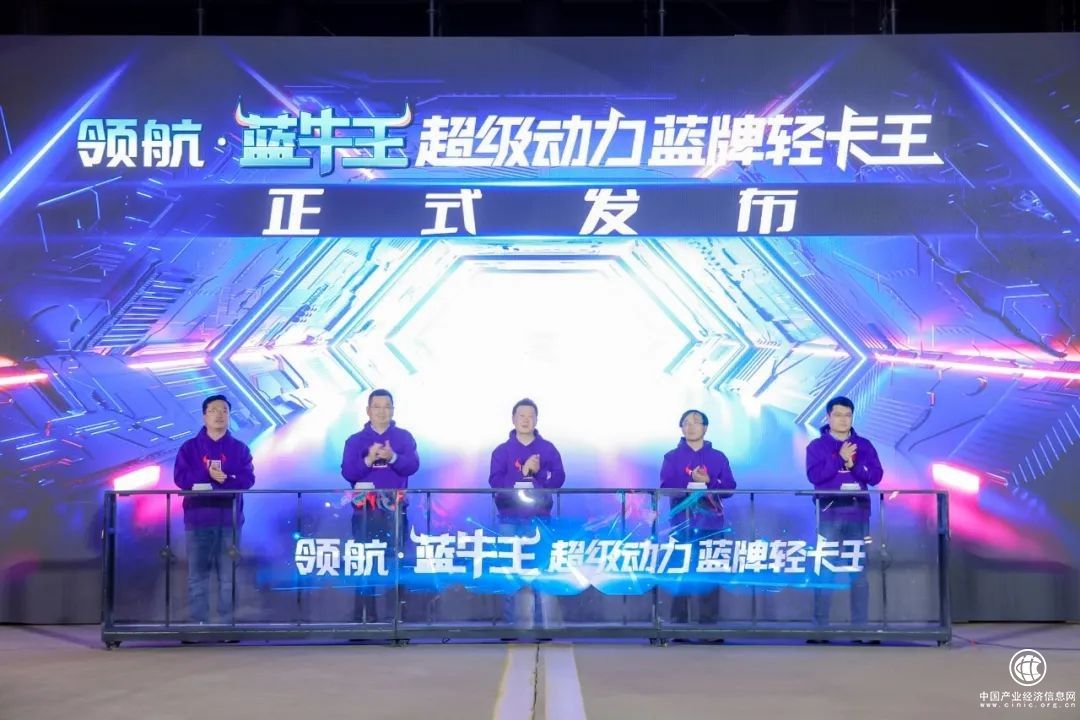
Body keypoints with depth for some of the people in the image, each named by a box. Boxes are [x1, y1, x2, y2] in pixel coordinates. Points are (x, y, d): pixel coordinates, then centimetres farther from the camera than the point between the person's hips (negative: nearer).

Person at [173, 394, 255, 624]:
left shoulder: (240, 448, 11)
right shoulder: (189, 447, 9)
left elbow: (247, 479, -2)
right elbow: (180, 477, -3)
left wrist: (213, 482, -14)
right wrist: (208, 474, -15)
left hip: (229, 521, 1)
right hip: (198, 520, 0)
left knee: (228, 576, 1)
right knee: (197, 576, -2)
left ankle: (228, 624, 5)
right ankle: (198, 625, 2)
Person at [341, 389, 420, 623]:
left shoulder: (404, 437, 8)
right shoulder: (355, 440, 8)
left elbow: (413, 465, -7)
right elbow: (347, 472, -3)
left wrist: (392, 457, -26)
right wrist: (368, 460, -20)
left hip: (395, 510, 0)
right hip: (365, 510, 0)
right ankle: (366, 615, 3)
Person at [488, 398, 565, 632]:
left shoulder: (548, 448, 9)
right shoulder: (502, 450, 7)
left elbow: (558, 479, 0)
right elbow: (495, 482, -5)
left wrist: (537, 473, -16)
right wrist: (523, 472, -14)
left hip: (540, 518, 0)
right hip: (510, 519, 0)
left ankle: (552, 625, -3)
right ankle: (518, 624, 5)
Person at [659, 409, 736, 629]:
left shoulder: (718, 457, 10)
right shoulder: (672, 457, 8)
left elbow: (729, 487, 3)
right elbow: (666, 486, -5)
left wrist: (708, 482, -14)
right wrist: (691, 480, -17)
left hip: (711, 524, 1)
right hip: (682, 524, -1)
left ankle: (709, 622, 4)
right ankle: (678, 622, 3)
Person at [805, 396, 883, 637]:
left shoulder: (864, 445, 10)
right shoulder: (817, 446, 4)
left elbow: (876, 476, 1)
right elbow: (814, 476, -10)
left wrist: (853, 465, -13)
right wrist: (839, 458, -16)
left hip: (858, 514, 2)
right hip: (829, 514, -2)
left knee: (859, 570, 3)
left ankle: (860, 624, 7)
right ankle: (820, 624, 1)